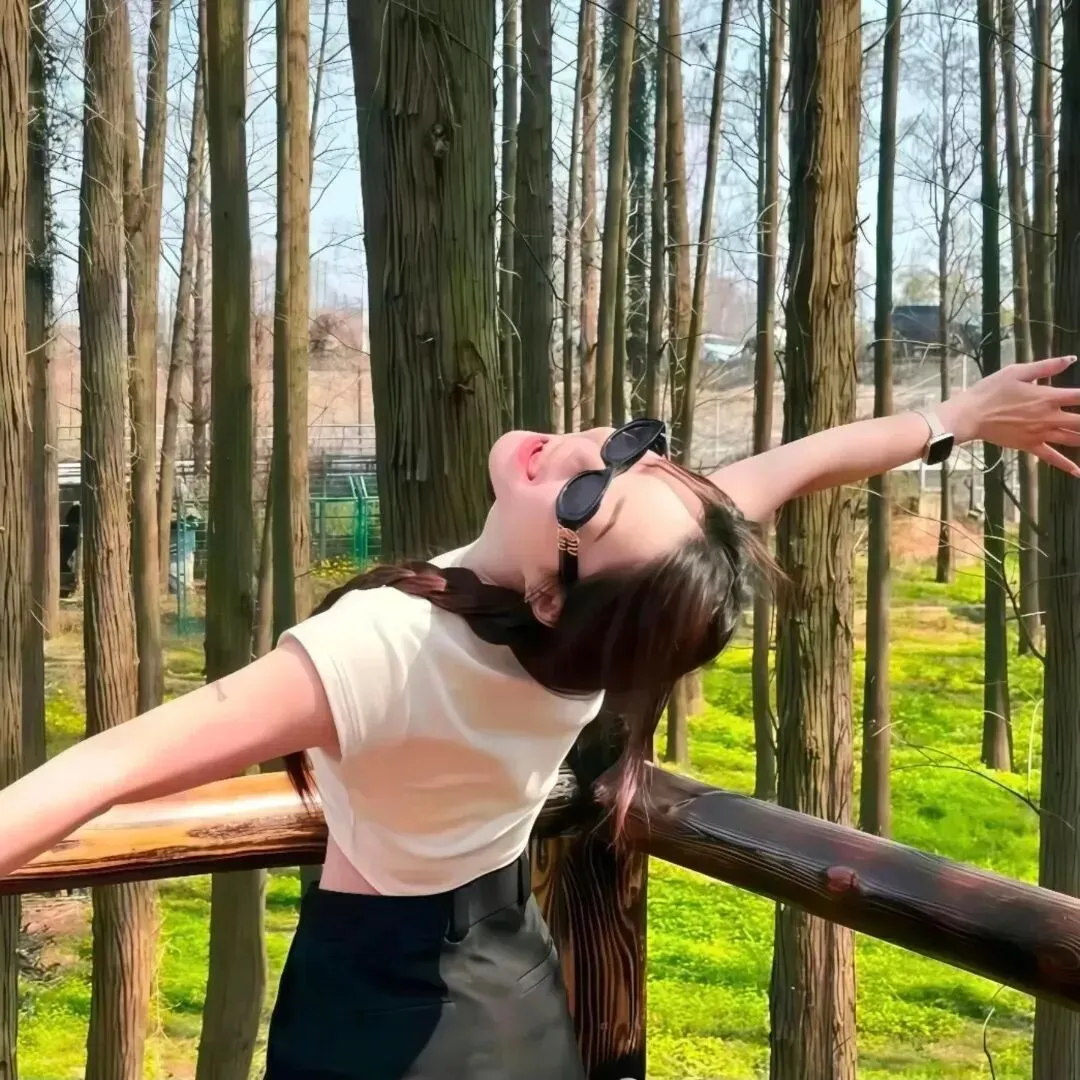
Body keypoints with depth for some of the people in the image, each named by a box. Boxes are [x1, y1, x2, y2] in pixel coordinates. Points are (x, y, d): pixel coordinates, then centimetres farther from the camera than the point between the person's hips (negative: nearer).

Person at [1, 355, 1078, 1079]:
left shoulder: (391, 645, -36)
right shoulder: (611, 620, -19)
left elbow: (131, 760, -42)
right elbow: (804, 463, -6)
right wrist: (957, 417, 9)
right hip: (509, 981, 6)